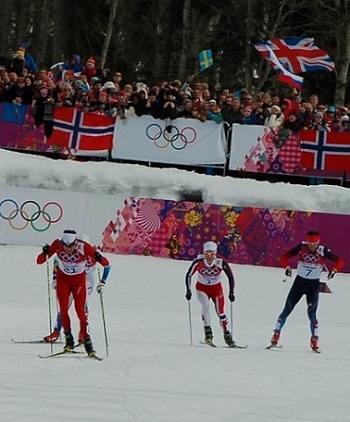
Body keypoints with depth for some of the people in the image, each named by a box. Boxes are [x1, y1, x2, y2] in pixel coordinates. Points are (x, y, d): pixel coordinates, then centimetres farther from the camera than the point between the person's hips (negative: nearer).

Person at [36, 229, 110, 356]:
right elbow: (39, 261, -19)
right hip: (63, 278, 2)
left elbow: (106, 264, -25)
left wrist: (99, 258, -47)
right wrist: (45, 253, -39)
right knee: (63, 309, -8)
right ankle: (69, 340, 5)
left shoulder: (84, 247, -28)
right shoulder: (57, 244, -23)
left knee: (80, 310, -9)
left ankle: (87, 341, -1)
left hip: (79, 280, -2)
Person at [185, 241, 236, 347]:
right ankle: (208, 333, -19)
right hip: (202, 288, -1)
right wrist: (188, 290, -15)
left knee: (220, 312, -4)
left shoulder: (221, 262, -23)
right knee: (205, 306, -27)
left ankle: (227, 336, 10)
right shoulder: (199, 262, -24)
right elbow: (189, 275, -11)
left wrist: (231, 292, -13)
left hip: (216, 288, 1)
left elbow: (230, 276, -12)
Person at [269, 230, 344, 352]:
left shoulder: (323, 251, -13)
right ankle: (276, 334, 15)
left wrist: (334, 270, -31)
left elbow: (340, 261, -11)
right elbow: (285, 257, -10)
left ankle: (314, 339, 5)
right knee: (287, 309, 2)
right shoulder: (301, 247, -13)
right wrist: (287, 267, -30)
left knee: (311, 313, -8)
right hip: (299, 281, 1)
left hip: (314, 284, -1)